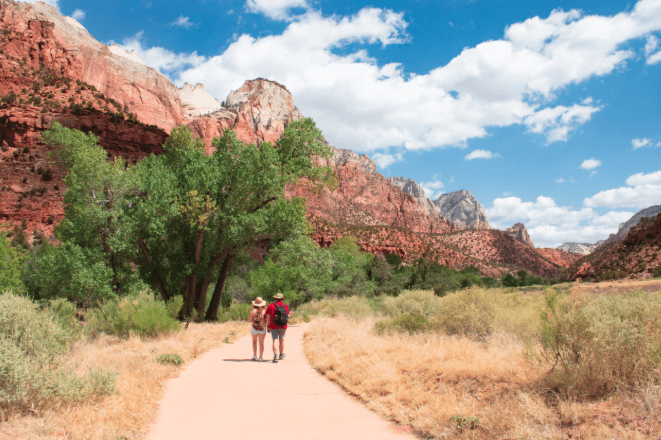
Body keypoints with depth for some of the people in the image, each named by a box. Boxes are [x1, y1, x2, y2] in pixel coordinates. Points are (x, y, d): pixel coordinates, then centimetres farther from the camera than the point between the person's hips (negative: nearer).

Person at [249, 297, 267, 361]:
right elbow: (266, 321, -5)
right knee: (261, 343, 6)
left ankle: (255, 355, 16)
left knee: (254, 341, 20)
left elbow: (250, 320, -7)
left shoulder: (253, 311, -9)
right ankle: (261, 357, 4)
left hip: (255, 328, 0)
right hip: (262, 328, 0)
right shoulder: (264, 311, -6)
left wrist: (249, 320, 13)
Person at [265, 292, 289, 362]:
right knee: (282, 340, 17)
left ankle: (275, 356, -12)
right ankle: (281, 355, 29)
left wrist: (267, 326, -1)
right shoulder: (285, 306, 0)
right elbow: (288, 316, 2)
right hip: (283, 326, 2)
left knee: (274, 341, 0)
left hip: (274, 326, -2)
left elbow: (268, 316, -6)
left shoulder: (271, 305, -4)